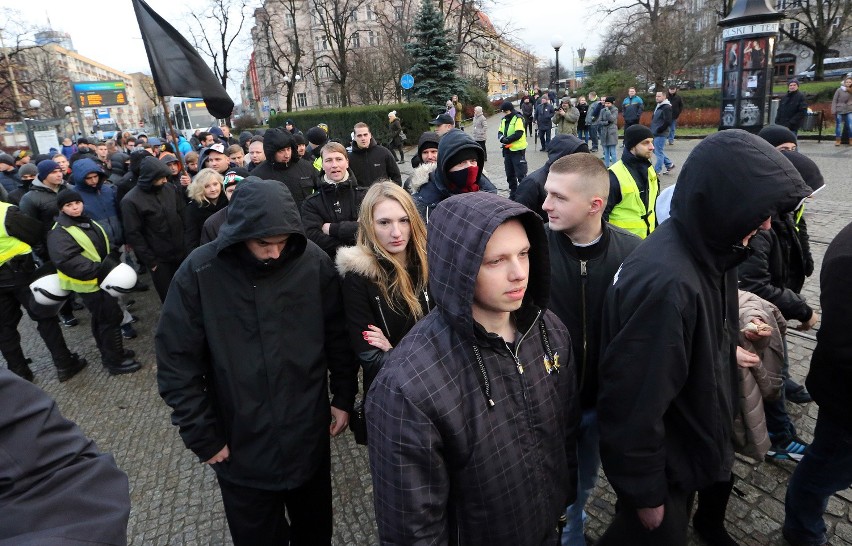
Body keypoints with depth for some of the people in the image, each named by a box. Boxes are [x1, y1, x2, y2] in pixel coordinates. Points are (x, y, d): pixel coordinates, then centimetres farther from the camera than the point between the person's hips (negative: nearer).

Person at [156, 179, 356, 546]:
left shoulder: (314, 263, -11)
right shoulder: (199, 272, -15)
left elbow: (338, 336, -1)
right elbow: (176, 361, -10)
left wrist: (343, 397, 3)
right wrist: (202, 436, -8)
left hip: (310, 435, 1)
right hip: (241, 447, -1)